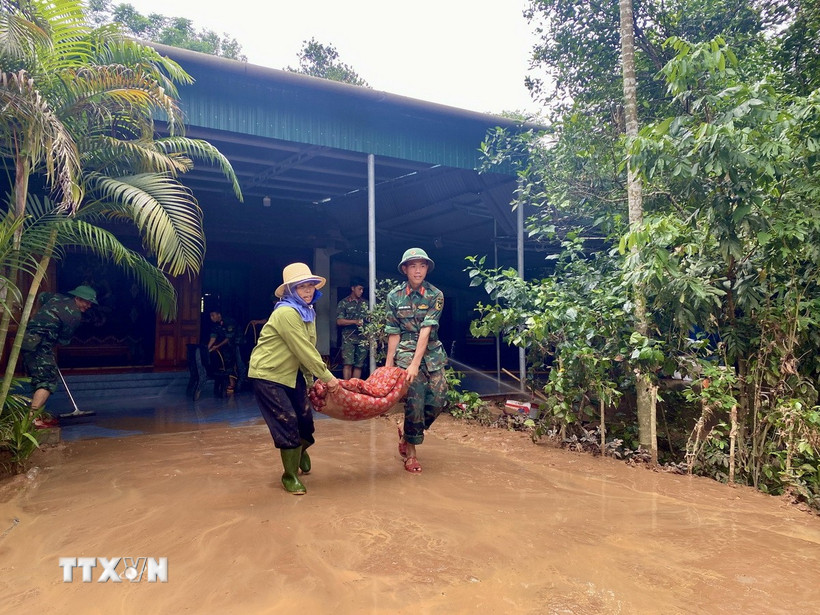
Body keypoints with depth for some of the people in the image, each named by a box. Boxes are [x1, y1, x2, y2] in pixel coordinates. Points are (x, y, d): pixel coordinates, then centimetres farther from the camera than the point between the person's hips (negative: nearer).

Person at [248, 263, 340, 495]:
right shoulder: (286, 313, -25)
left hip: (292, 372, 8)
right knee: (287, 423, -6)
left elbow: (310, 348, 4)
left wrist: (319, 376, -4)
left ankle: (300, 451, 43)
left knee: (305, 417, 9)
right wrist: (327, 377, -20)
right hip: (268, 374, -8)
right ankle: (290, 476, 14)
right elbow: (303, 350, -26)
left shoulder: (308, 312, 5)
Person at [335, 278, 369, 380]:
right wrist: (355, 322, -12)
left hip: (363, 338, 4)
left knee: (359, 365, 2)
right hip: (349, 338, -4)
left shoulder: (365, 303, 17)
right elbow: (339, 321, -3)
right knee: (348, 363, -11)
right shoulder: (344, 303, 4)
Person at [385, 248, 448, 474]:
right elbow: (393, 333, 1)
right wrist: (388, 365, 0)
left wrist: (416, 364, -20)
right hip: (405, 351, -2)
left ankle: (407, 435, 23)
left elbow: (426, 330, -14)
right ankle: (410, 452, 11)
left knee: (438, 399, -4)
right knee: (415, 401, -9)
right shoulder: (394, 296, -2)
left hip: (431, 353, 2)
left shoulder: (435, 295, -5)